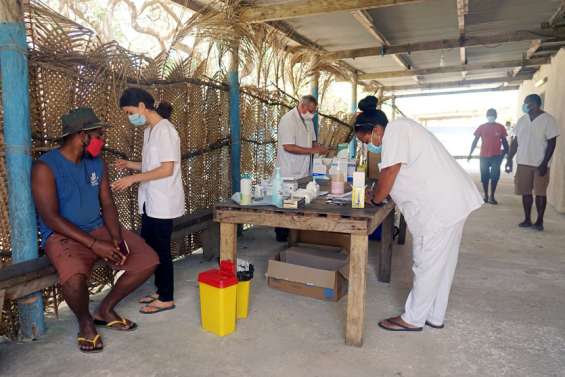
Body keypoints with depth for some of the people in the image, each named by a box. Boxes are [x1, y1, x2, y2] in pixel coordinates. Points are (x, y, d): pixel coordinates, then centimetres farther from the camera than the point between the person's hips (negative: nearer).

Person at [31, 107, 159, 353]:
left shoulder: (97, 163, 6)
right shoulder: (45, 167, -13)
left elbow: (107, 205, 5)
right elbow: (50, 218, -19)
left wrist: (117, 238, -13)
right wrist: (94, 244, -25)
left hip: (99, 230, 6)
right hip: (62, 235, -6)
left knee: (149, 260, -10)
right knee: (75, 277, -37)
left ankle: (106, 309, 11)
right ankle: (85, 322, -2)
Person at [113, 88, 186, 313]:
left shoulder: (165, 130, -16)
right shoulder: (149, 131, 13)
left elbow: (166, 169, -21)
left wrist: (133, 179, -20)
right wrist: (129, 165, 7)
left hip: (163, 203, -9)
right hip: (150, 201, 9)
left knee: (161, 249, 0)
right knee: (149, 246, 16)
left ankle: (167, 299, 15)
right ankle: (161, 290, 30)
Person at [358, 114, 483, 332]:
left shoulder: (395, 129, -12)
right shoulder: (401, 129, 19)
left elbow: (390, 172, -17)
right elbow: (398, 176, 21)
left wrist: (375, 199, -2)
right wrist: (378, 194, 12)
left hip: (440, 205, -10)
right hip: (452, 200, 10)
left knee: (427, 264, 1)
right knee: (442, 262, 17)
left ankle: (413, 319, 15)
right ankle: (434, 316, 30)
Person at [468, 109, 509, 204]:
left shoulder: (500, 127, 2)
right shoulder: (482, 127, 4)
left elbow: (504, 141, 7)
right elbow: (475, 141, 5)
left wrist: (507, 153, 1)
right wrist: (470, 154, 0)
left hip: (496, 156, -1)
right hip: (484, 156, 1)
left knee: (495, 176, -4)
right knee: (485, 177, 6)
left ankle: (492, 196, 6)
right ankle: (486, 196, 19)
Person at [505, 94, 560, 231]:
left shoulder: (548, 120, -8)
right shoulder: (521, 120, 7)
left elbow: (552, 143, -10)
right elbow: (515, 141, 12)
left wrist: (544, 163, -16)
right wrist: (510, 159, 6)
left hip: (540, 164, -4)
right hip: (523, 163, 5)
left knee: (540, 193, 2)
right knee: (525, 192, 7)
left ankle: (539, 221, 12)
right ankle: (527, 219, 18)